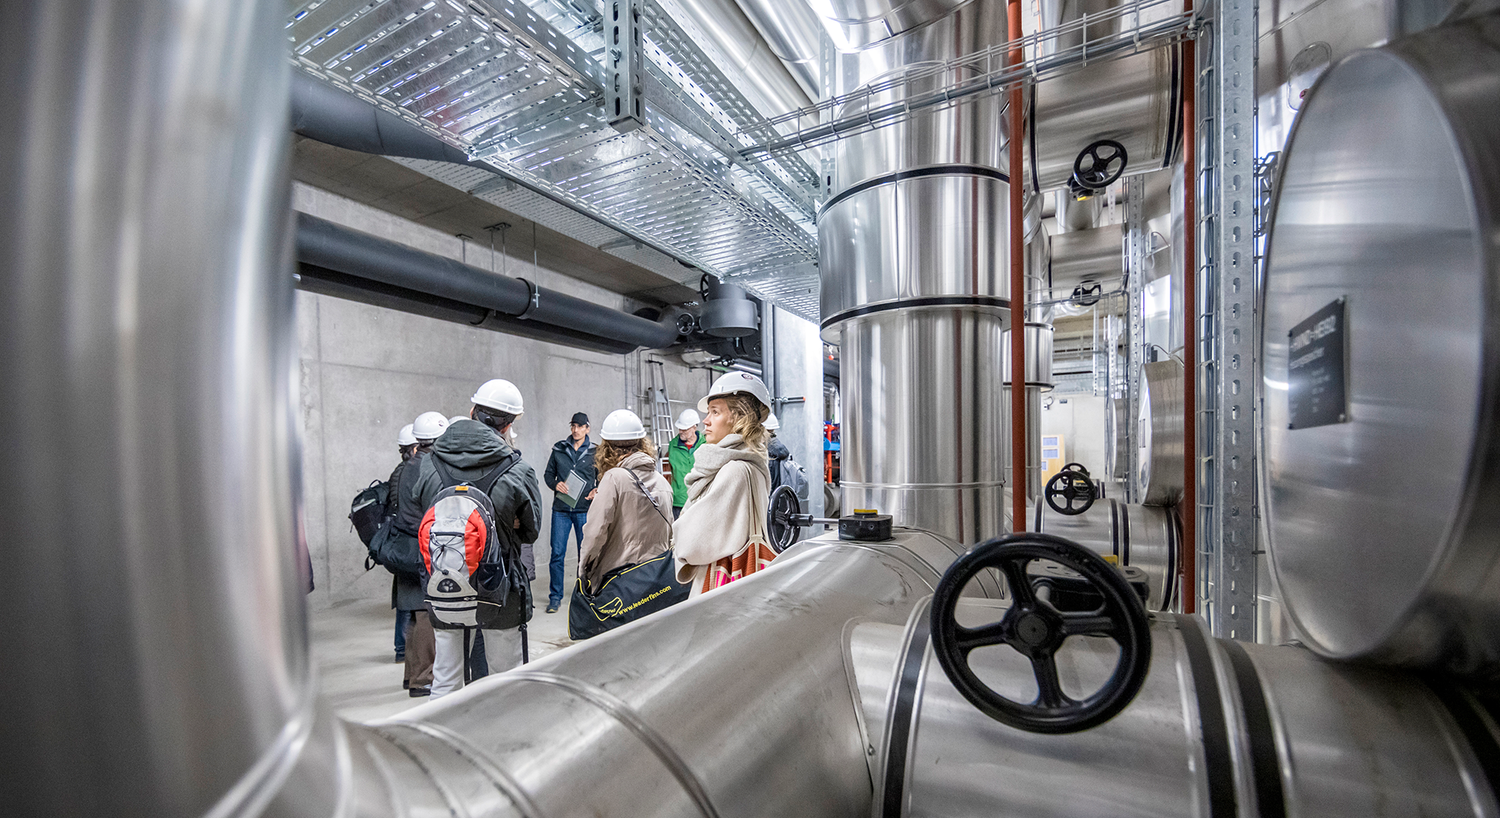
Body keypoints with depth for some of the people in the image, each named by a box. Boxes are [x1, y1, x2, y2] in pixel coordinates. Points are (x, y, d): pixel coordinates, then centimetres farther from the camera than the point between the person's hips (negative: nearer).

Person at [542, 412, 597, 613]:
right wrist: (555, 484, -7)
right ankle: (555, 597, 13)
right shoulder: (559, 449, 7)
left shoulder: (595, 452, 4)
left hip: (584, 509, -1)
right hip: (561, 508, 1)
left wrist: (597, 491, -9)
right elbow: (548, 473, 13)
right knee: (557, 553, 1)